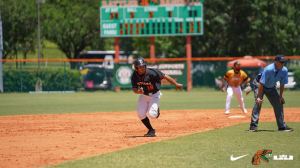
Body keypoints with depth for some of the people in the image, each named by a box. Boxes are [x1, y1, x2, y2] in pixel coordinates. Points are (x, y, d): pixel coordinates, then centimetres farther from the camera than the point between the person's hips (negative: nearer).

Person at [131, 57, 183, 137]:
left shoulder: (151, 73, -30)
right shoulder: (134, 76, -16)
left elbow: (165, 76, -23)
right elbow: (134, 88, -9)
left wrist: (176, 84, -22)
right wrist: (138, 91, -34)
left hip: (154, 95, -4)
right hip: (144, 95, 4)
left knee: (151, 114, -21)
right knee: (141, 114, -7)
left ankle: (156, 110, 19)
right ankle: (151, 130, 17)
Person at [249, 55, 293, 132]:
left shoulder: (284, 70, -18)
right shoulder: (268, 70, -35)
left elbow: (282, 84, -5)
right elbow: (261, 84, -33)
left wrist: (281, 96, -5)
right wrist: (259, 97, -35)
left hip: (271, 88, 6)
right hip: (259, 85, -6)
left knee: (279, 104, 4)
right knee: (258, 102, -23)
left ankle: (282, 126, 15)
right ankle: (253, 125, -22)